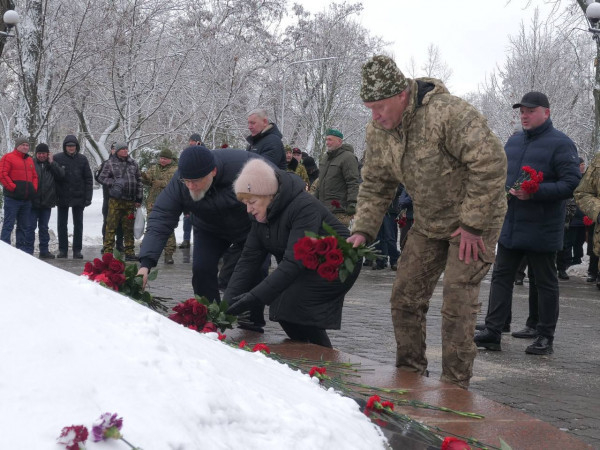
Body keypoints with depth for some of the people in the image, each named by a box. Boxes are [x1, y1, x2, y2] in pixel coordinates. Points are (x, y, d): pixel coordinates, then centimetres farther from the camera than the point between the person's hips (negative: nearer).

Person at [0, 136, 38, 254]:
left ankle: (24, 249, 15)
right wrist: (13, 188, -15)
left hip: (27, 199, 7)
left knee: (24, 226, 10)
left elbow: (34, 176, 24)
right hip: (12, 199, -7)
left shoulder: (30, 160, 20)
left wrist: (34, 189, 7)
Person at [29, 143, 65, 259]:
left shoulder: (52, 165, 8)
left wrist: (52, 163, -8)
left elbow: (61, 175, -6)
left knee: (44, 227, 12)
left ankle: (44, 251, 19)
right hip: (33, 202, -3)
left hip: (47, 202, 3)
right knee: (31, 226, -2)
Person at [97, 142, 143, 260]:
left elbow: (139, 181, 16)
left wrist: (139, 199, 11)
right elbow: (101, 177, 2)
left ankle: (129, 252, 15)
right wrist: (114, 183, -13)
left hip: (130, 202, 4)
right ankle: (108, 252, -2)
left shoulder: (133, 163, 13)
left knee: (129, 228, 9)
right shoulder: (110, 163, 2)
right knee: (111, 226, -5)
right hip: (115, 201, -4)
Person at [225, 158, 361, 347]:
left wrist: (255, 296, -42)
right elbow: (248, 259, -5)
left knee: (289, 303, -24)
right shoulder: (262, 215, -2)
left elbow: (294, 261, -36)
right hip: (309, 267, 9)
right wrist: (228, 301, -18)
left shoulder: (305, 208, -29)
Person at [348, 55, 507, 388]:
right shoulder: (378, 131, -4)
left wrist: (473, 224, -25)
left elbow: (491, 162, -29)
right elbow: (375, 185, 7)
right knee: (406, 298, 5)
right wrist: (363, 230, -7)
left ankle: (454, 387, 1)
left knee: (457, 305, -10)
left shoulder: (446, 113, -28)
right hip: (429, 224, 7)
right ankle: (409, 375, 21)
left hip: (472, 222, -7)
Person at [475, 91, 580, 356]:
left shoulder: (560, 144, -9)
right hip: (509, 227, 7)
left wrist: (534, 193, -25)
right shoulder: (513, 142, 13)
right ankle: (492, 332, 4)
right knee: (501, 277, 3)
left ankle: (545, 337, 12)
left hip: (541, 230, -7)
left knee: (544, 282, 4)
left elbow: (572, 183, -16)